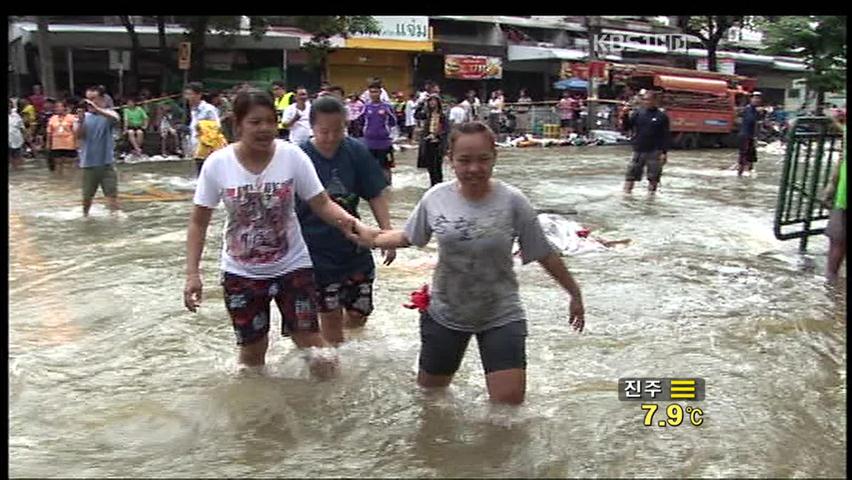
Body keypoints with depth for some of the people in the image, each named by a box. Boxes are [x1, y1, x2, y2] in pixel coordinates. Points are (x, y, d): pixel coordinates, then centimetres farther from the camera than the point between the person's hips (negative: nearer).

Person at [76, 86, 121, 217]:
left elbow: (115, 118, -29)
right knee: (87, 195, 15)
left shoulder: (108, 114, -4)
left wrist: (97, 109, -42)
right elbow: (79, 136, -9)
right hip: (89, 163, 2)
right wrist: (81, 122, -27)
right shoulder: (84, 116, 1)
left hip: (106, 162, -2)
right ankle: (85, 215, 37)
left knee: (112, 194, -4)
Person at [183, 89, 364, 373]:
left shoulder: (292, 156, -15)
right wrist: (192, 273, -11)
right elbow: (199, 222, -5)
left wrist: (352, 223, -31)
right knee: (252, 350, 14)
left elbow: (321, 204, -11)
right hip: (241, 273, 1)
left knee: (311, 343, 3)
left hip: (292, 266, 0)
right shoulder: (217, 164, -14)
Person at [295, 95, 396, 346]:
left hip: (354, 248, 2)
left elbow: (376, 196, -1)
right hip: (317, 254, -2)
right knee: (331, 318, 5)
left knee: (357, 316, 8)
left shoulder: (356, 152, -7)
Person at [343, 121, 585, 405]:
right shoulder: (436, 198, -11)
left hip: (500, 317, -2)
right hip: (445, 314, 3)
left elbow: (544, 254, -7)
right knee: (429, 391, 21)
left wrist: (575, 294, -1)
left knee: (509, 403, -9)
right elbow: (408, 237, 8)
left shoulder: (512, 202, -17)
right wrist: (372, 238, 1)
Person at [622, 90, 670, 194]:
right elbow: (627, 127, 3)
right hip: (638, 151, 2)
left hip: (654, 152, -2)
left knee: (654, 176, 4)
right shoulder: (638, 114, 4)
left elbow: (666, 136, -2)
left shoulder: (662, 116, -2)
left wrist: (664, 152, -7)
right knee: (631, 174, 2)